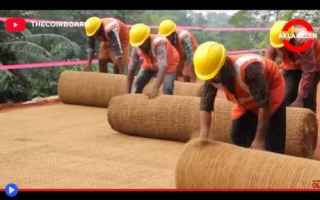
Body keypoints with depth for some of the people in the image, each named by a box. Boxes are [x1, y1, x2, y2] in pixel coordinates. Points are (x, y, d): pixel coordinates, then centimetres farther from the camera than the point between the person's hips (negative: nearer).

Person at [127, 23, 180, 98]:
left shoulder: (159, 43, -42)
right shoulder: (137, 47, -27)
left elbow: (163, 67, -50)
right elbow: (131, 68, -22)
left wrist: (155, 89, -59)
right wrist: (128, 91, -22)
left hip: (168, 65, -5)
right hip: (150, 64, 5)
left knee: (167, 89, -22)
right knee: (137, 86, -3)